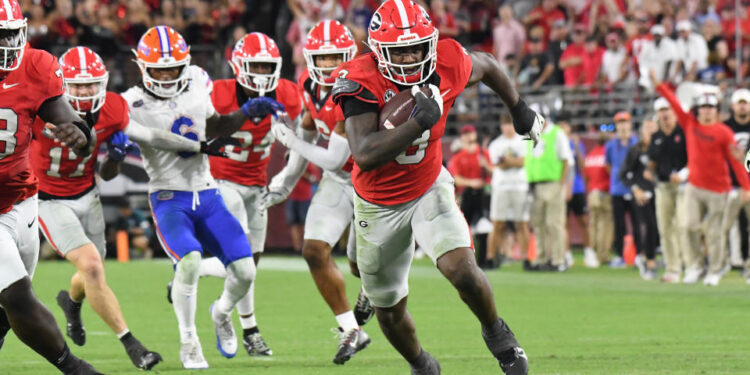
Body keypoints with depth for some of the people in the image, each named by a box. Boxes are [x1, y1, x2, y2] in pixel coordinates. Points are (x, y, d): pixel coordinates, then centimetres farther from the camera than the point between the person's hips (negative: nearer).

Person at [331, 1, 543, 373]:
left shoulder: (447, 65, -18)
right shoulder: (362, 82, -29)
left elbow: (485, 65, 8)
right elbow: (364, 156, -40)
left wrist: (519, 109, 20)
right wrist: (420, 122, -44)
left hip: (429, 189, 1)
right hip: (379, 205, -1)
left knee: (461, 269, -25)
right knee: (390, 311, 12)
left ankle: (495, 333, 7)